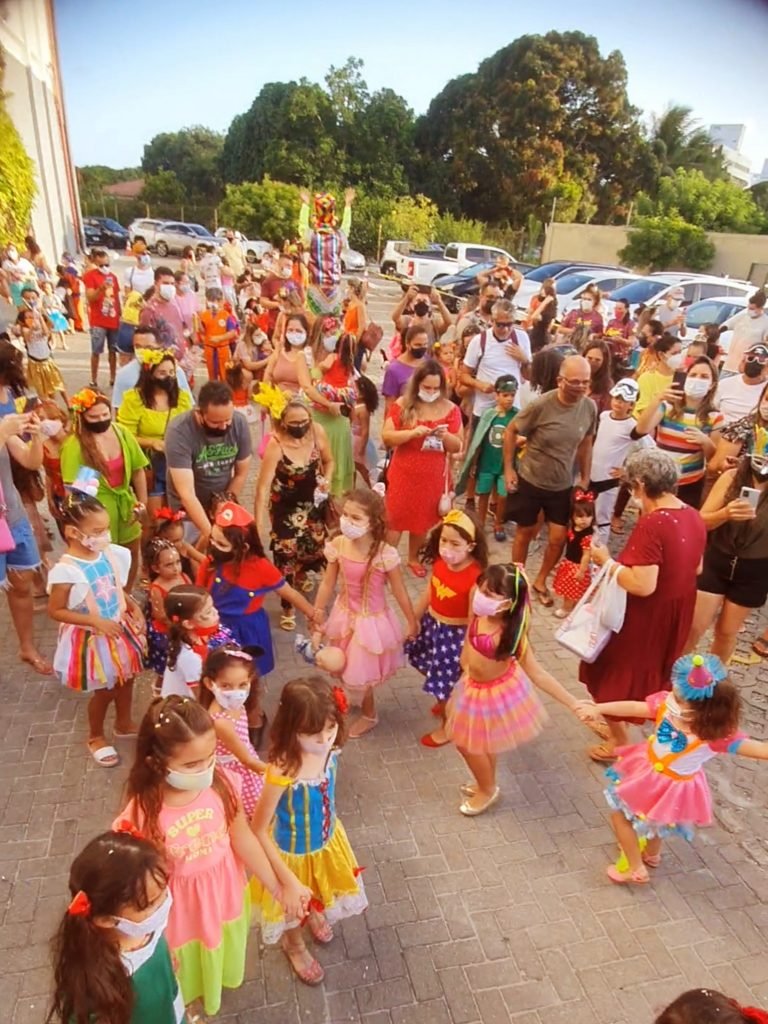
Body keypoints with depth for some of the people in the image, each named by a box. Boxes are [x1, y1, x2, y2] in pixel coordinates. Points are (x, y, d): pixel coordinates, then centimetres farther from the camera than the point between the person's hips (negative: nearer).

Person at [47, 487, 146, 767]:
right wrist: (97, 622, -26)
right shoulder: (67, 570, -27)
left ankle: (124, 723, 49)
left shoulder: (111, 554, -9)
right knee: (104, 690, 11)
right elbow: (55, 611, -20)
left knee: (125, 679, 22)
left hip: (120, 629, 6)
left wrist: (134, 608, -9)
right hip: (92, 639, -6)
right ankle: (95, 737, 39)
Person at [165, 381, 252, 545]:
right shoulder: (179, 431, -28)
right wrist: (209, 533, -37)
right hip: (188, 512, -3)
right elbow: (186, 494, -31)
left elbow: (241, 473, -5)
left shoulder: (240, 423, -17)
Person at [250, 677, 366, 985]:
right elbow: (258, 828, -28)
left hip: (327, 840, 5)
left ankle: (315, 915, 69)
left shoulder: (330, 752, -25)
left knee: (321, 893, 33)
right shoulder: (283, 773, -41)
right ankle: (295, 945, 61)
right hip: (293, 852, -4)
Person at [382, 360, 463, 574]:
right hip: (403, 474, -2)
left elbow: (457, 447, 1)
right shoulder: (402, 405, -6)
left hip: (434, 476, 2)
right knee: (394, 518, 3)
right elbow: (386, 437, -10)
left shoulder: (450, 409, -1)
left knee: (423, 519, 15)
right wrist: (412, 433, -24)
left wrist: (446, 436, -20)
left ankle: (413, 558, 34)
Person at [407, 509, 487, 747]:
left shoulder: (475, 577, -31)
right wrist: (413, 620, 13)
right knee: (435, 671, 28)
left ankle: (446, 726, 39)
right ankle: (445, 702, 58)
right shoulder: (440, 562, -12)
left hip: (454, 633, -7)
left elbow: (474, 619, -22)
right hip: (431, 625, 7)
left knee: (446, 681, 11)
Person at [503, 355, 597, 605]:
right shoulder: (541, 405, -22)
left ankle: (540, 582, 29)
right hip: (529, 481, -3)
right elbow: (511, 431, -10)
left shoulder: (590, 408, -10)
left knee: (559, 538, 4)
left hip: (563, 485, 3)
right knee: (525, 532, 13)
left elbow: (586, 443, 6)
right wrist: (508, 469, -11)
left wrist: (585, 478, 9)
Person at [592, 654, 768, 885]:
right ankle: (652, 853, 60)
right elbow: (633, 708, -19)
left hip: (672, 788, -5)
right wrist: (598, 708, -23)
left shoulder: (716, 735, -36)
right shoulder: (667, 703, -27)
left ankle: (636, 870, 40)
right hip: (648, 772, 5)